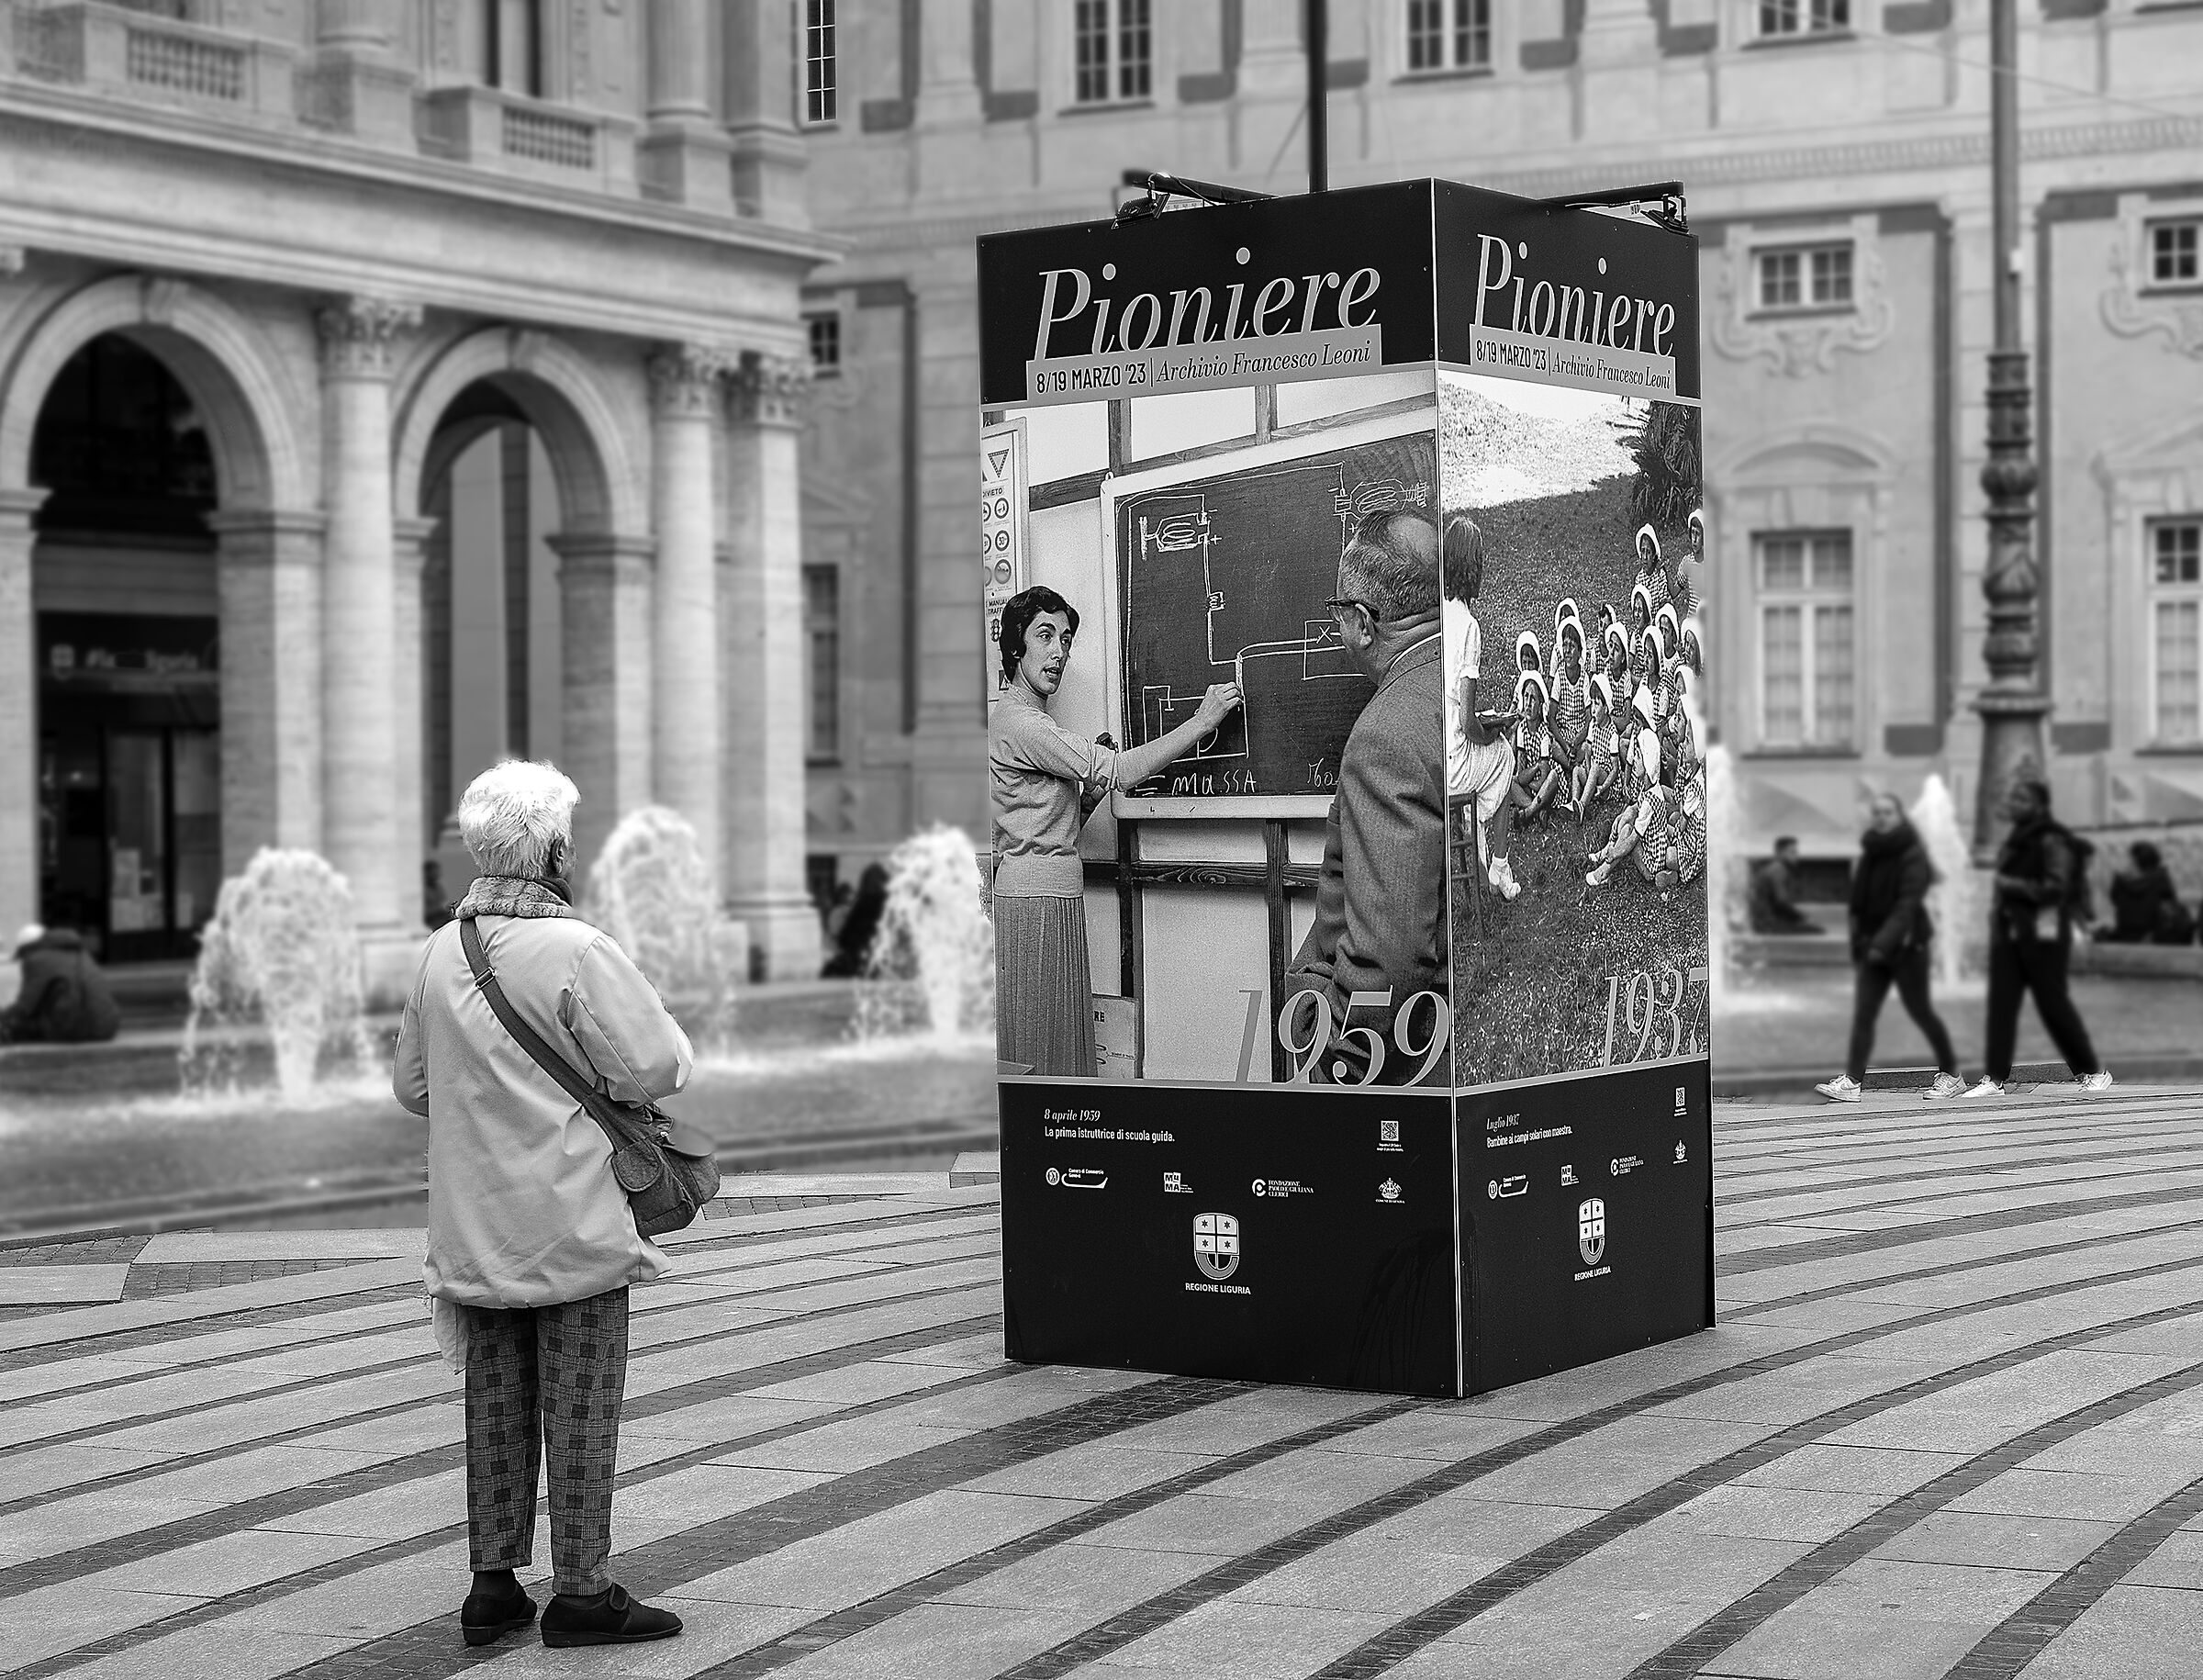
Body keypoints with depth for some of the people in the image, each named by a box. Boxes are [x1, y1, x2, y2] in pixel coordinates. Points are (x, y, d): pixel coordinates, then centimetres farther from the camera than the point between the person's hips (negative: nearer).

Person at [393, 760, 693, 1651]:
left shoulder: (441, 952, 5)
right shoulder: (576, 950, -16)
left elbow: (413, 1083, 14)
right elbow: (656, 1067, -16)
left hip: (474, 1225, 6)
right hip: (573, 1219, -6)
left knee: (497, 1400, 13)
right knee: (581, 1402, 1)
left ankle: (494, 1579, 18)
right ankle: (582, 1592, 5)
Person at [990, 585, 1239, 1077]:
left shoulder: (1032, 721, 18)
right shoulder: (1016, 721, -15)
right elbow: (1120, 771, -19)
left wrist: (1091, 787, 1)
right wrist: (1203, 722, -14)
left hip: (1052, 892, 10)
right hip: (1036, 895, -10)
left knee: (1057, 1045, 9)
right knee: (1038, 1055, -6)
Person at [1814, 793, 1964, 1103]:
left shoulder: (1912, 856, -12)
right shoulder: (1870, 856, 9)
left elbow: (1908, 905, -23)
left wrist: (1884, 942, -33)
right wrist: (1859, 945, 10)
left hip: (1907, 944, -6)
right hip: (1873, 947, 6)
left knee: (1920, 1010, 2)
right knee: (1862, 1014, -4)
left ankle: (1951, 1074, 18)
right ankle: (1852, 1081, -8)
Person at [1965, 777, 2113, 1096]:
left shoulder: (2052, 842, -12)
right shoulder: (2016, 841, 15)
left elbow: (2056, 887, -21)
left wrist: (2015, 885, -22)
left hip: (2043, 932, -8)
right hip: (2009, 932, 8)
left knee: (2053, 1004, -2)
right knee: (2001, 1004, -1)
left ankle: (2093, 1072, 13)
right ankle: (1997, 1078, -1)